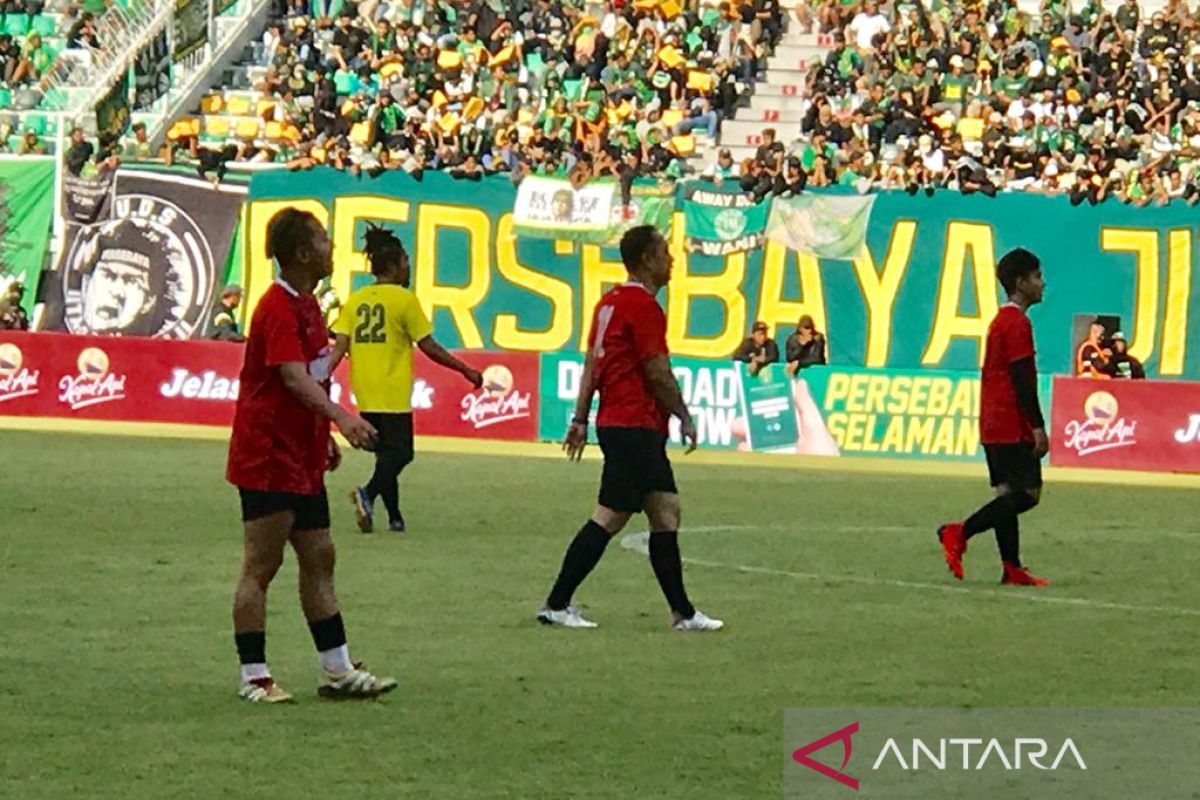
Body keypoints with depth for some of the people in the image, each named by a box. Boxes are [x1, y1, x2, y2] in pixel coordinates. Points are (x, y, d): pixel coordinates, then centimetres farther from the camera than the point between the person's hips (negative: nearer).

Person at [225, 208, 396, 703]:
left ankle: (338, 671, 17)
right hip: (268, 459, -10)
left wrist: (325, 440, 25)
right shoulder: (278, 308, -17)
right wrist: (340, 416, -42)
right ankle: (253, 677, 2)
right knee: (262, 565, -3)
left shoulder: (306, 305, 13)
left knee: (319, 560, 12)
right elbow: (295, 378, -30)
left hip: (302, 460, 10)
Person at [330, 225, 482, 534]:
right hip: (393, 394, -6)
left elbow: (340, 346, -1)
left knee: (387, 452, 16)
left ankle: (395, 517, 17)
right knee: (399, 453, -2)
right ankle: (369, 494, -27)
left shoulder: (356, 300, 7)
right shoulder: (404, 299, -8)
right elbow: (428, 347, -7)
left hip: (365, 394, 6)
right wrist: (466, 371, 1)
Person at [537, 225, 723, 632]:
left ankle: (683, 612, 12)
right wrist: (685, 418, -6)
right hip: (635, 426, -10)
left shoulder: (610, 301, 14)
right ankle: (556, 605, -5)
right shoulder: (643, 306, -14)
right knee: (610, 517, -7)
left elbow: (591, 364, 15)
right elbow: (658, 372, -16)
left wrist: (581, 419, 15)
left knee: (666, 512, 11)